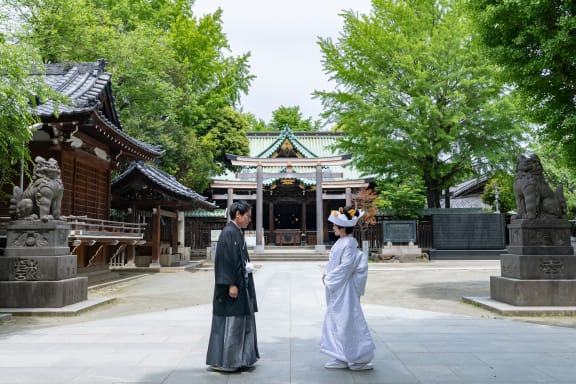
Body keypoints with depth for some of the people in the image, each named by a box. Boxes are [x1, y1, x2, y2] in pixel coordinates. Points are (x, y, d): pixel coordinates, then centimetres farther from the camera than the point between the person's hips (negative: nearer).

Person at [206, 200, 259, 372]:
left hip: (242, 285, 10)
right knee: (230, 323, -2)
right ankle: (222, 361, 9)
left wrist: (248, 266, 8)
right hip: (233, 286, -10)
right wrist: (231, 284, -23)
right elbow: (224, 260, -22)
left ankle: (239, 358, 23)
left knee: (243, 321, 14)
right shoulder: (228, 233, -17)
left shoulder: (238, 233, 12)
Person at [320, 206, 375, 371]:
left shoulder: (348, 244, -18)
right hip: (336, 289, 10)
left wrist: (329, 279, -14)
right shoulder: (341, 242, 10)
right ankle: (342, 358, 22)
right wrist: (327, 275, 3)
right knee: (337, 322, 13)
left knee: (347, 322, -3)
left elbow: (345, 267, -21)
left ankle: (361, 359, 8)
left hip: (343, 290, -10)